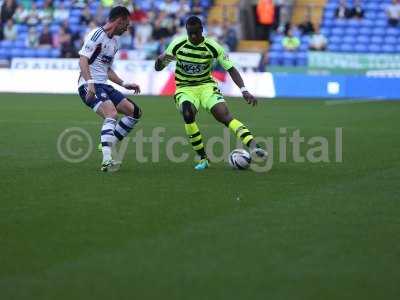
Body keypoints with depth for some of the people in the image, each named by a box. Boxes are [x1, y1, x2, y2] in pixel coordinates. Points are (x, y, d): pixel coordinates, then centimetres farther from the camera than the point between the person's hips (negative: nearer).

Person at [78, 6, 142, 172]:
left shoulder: (114, 42, 20)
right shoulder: (97, 35, -10)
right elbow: (83, 60, -19)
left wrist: (125, 84, 24)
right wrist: (90, 83, -31)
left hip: (104, 86, 10)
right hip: (90, 86, -10)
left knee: (134, 112, 6)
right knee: (112, 115, -30)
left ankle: (108, 145, 8)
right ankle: (106, 161, -37)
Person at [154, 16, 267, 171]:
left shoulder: (212, 46, -10)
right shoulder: (178, 45, -8)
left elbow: (231, 69, -8)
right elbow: (157, 68, -1)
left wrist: (244, 90, -21)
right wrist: (160, 59, -26)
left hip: (206, 86, 0)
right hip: (185, 89, 0)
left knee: (224, 116, -26)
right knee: (188, 115, -32)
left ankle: (253, 146, -38)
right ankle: (203, 159, -20)